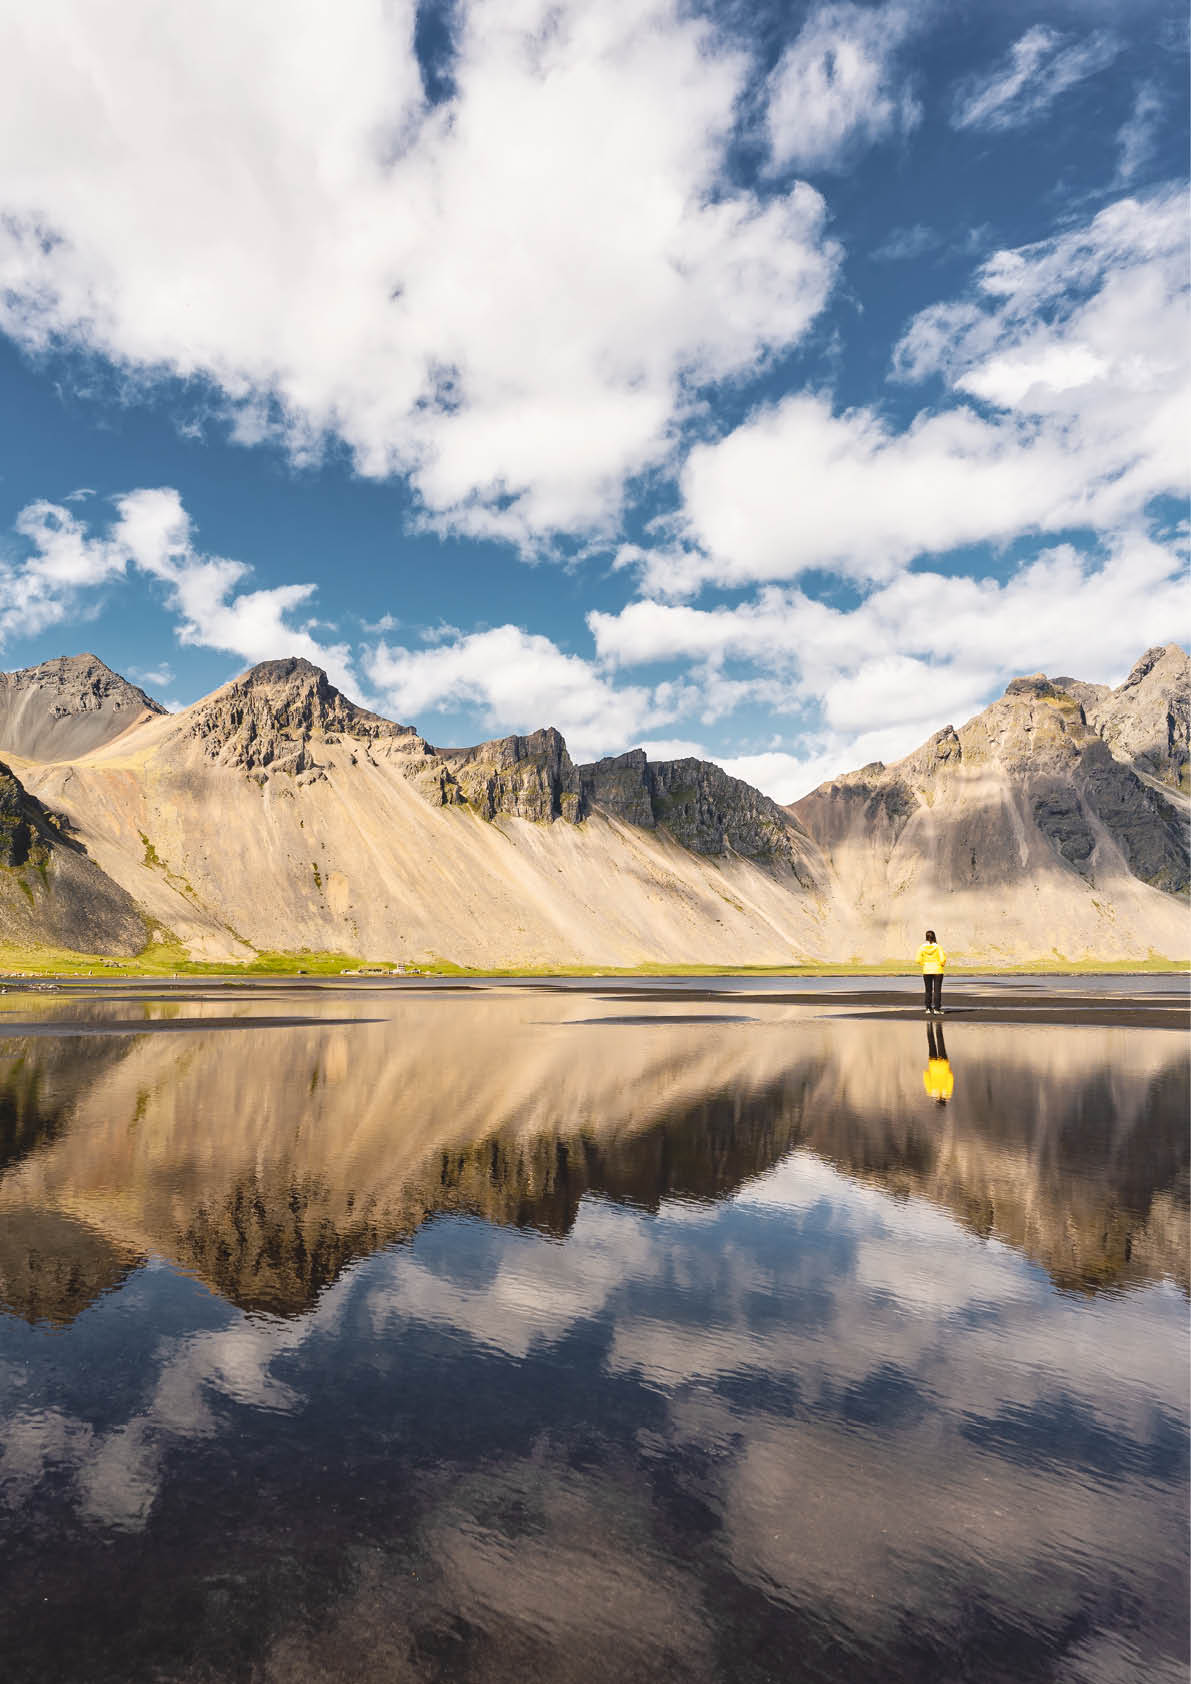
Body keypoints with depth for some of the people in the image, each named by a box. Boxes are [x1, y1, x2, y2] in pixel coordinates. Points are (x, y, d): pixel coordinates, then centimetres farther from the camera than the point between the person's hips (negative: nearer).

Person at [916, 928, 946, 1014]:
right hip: (937, 971, -2)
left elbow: (918, 960, -8)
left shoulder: (922, 947, -6)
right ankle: (936, 1009, 0)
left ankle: (928, 1009, 10)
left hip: (926, 971, 2)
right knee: (937, 990, 3)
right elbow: (943, 959, -16)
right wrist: (942, 965, 5)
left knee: (928, 991, 11)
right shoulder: (937, 946, -11)